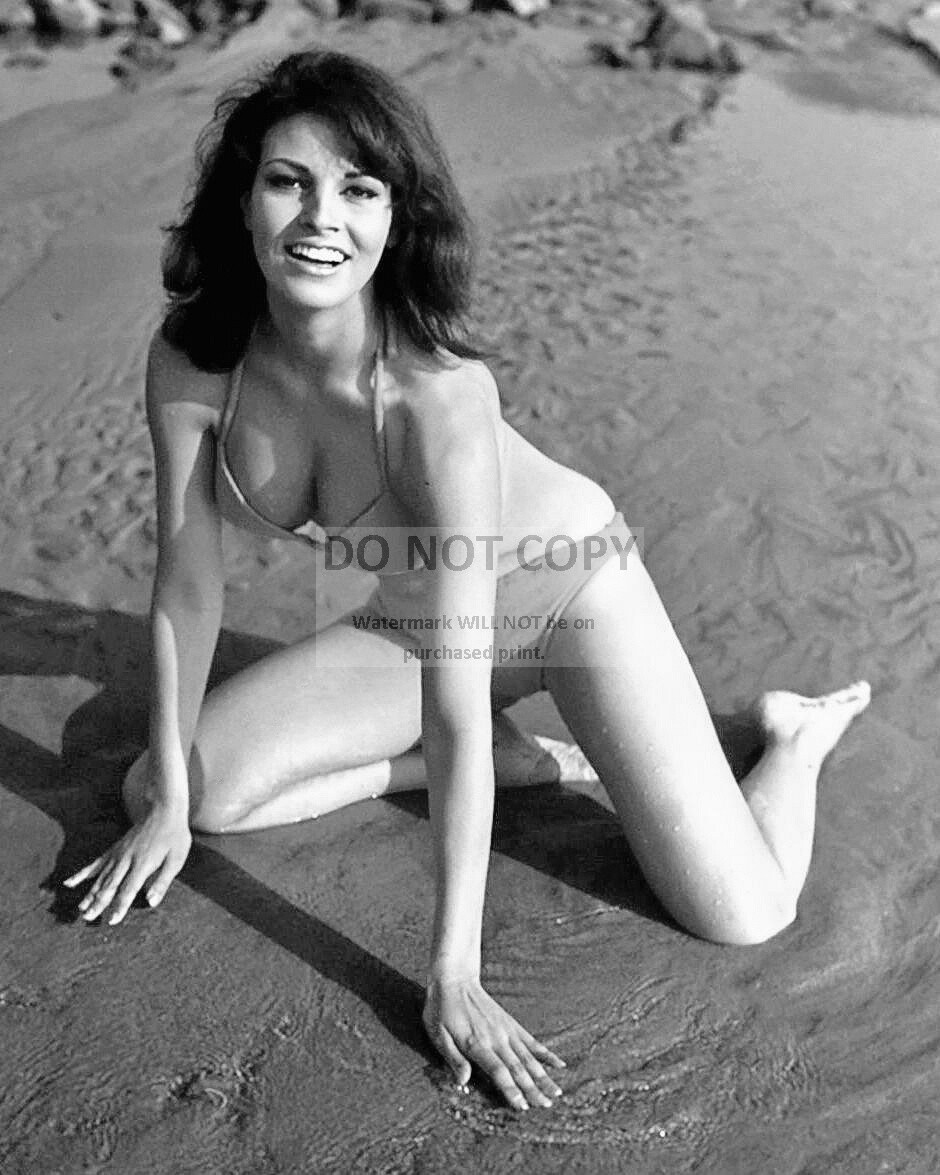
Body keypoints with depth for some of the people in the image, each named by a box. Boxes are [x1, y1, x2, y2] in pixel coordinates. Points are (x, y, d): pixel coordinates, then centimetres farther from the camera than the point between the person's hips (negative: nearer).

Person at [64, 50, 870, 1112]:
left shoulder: (439, 391, -36)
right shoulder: (191, 359, -19)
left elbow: (455, 704, -35)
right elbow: (188, 584, -9)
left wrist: (453, 973, -31)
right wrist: (166, 800, -5)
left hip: (569, 586, -5)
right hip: (416, 617, 5)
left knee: (738, 919, -13)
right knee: (167, 790, -4)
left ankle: (798, 733, 22)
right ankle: (500, 758, 8)